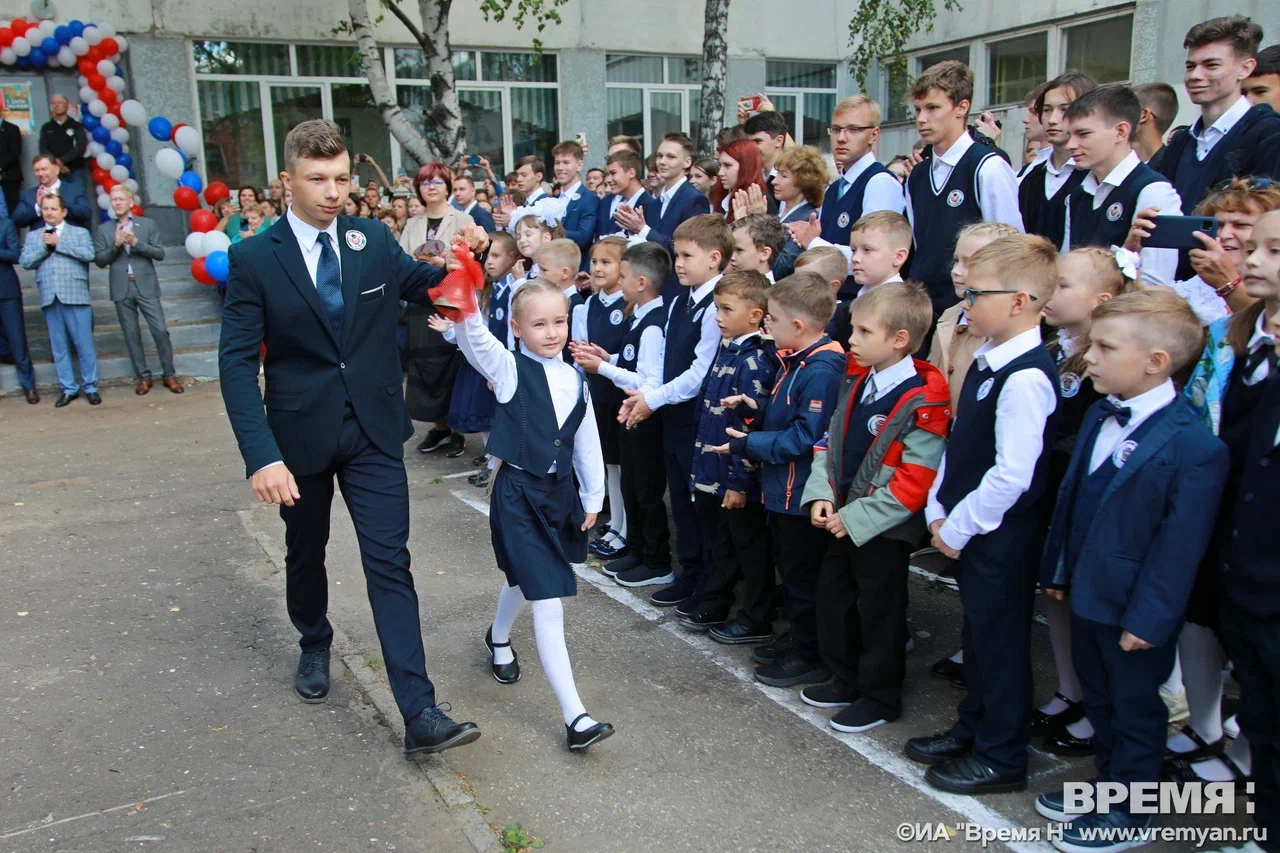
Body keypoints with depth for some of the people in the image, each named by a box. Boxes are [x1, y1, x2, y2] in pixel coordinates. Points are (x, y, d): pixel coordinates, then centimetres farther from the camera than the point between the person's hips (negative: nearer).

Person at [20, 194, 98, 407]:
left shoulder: (80, 233, 10)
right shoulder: (33, 236, 16)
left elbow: (89, 254, -9)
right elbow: (25, 262, 5)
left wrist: (59, 243, -7)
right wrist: (44, 247, -7)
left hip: (75, 295, -3)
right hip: (49, 297, 3)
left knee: (84, 343, -2)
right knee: (58, 346, 5)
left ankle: (90, 387, 7)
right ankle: (68, 388, 12)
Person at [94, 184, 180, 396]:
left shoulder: (147, 224, 7)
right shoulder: (104, 231, 9)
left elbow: (159, 253, -1)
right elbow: (100, 261, 3)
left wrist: (135, 242, -13)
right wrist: (116, 244, -11)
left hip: (146, 286, -1)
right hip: (122, 289, 2)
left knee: (160, 331, -7)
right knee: (132, 336, 4)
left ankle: (169, 375, 4)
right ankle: (143, 377, 12)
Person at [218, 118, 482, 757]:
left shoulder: (374, 242, -1)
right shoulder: (254, 260, -9)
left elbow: (426, 289, 15)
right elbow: (237, 363, -13)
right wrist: (261, 456, -23)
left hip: (374, 429, 1)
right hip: (300, 434, 0)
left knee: (389, 562, -5)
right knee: (305, 552, 20)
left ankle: (419, 714, -5)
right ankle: (314, 645, 50)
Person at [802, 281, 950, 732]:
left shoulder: (922, 403, -21)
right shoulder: (855, 382, 3)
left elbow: (916, 479, -23)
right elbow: (830, 442, 10)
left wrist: (856, 518, -21)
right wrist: (821, 495, -4)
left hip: (883, 528, -8)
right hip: (843, 520, 8)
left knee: (880, 611, 8)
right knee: (832, 597, 18)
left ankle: (880, 698, 27)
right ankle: (846, 681, 38)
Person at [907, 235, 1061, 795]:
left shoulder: (1025, 377, -24)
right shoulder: (987, 360, 6)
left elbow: (1012, 473, -26)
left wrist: (959, 528, -16)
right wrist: (940, 510, 8)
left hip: (1002, 534, -9)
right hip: (970, 528, 9)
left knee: (1000, 642, 6)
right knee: (978, 632, 22)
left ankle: (1001, 759, 24)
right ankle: (973, 729, 41)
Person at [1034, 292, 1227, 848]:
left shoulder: (1193, 446, -23)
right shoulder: (1100, 415, 1)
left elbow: (1180, 547, -21)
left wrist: (1147, 619, -18)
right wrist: (1057, 569, 11)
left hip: (1134, 612, -7)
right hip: (1087, 594, 7)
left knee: (1135, 708, 13)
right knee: (1098, 699, 23)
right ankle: (1108, 784, 44)